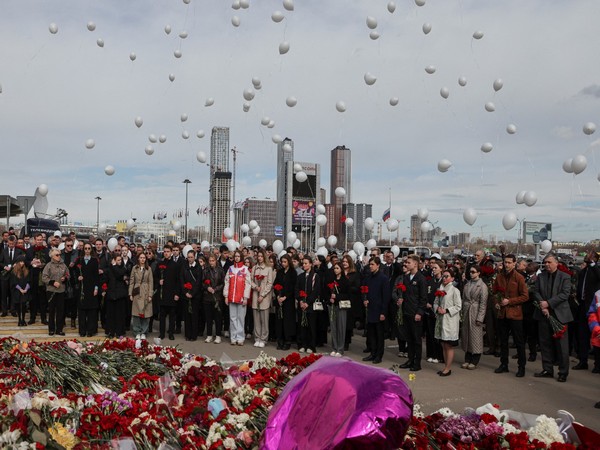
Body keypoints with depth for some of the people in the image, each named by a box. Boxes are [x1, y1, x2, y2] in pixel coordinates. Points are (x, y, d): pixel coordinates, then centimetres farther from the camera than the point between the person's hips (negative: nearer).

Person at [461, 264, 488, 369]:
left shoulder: (482, 286, -7)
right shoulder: (467, 284, 9)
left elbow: (483, 303, -10)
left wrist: (480, 318, -13)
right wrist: (462, 312, 5)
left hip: (475, 312, -6)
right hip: (466, 312, 6)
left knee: (475, 336, 0)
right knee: (466, 335, 9)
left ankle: (474, 361, 9)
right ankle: (467, 360, 20)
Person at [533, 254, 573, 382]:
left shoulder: (565, 277, -1)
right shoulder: (540, 276, 10)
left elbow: (565, 294, -10)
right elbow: (537, 293, 5)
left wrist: (548, 303, -16)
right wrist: (543, 307, -10)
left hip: (559, 314, -4)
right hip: (544, 314, 4)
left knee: (561, 345, -1)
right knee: (545, 343, 8)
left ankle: (563, 372, 9)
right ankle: (547, 370, 18)